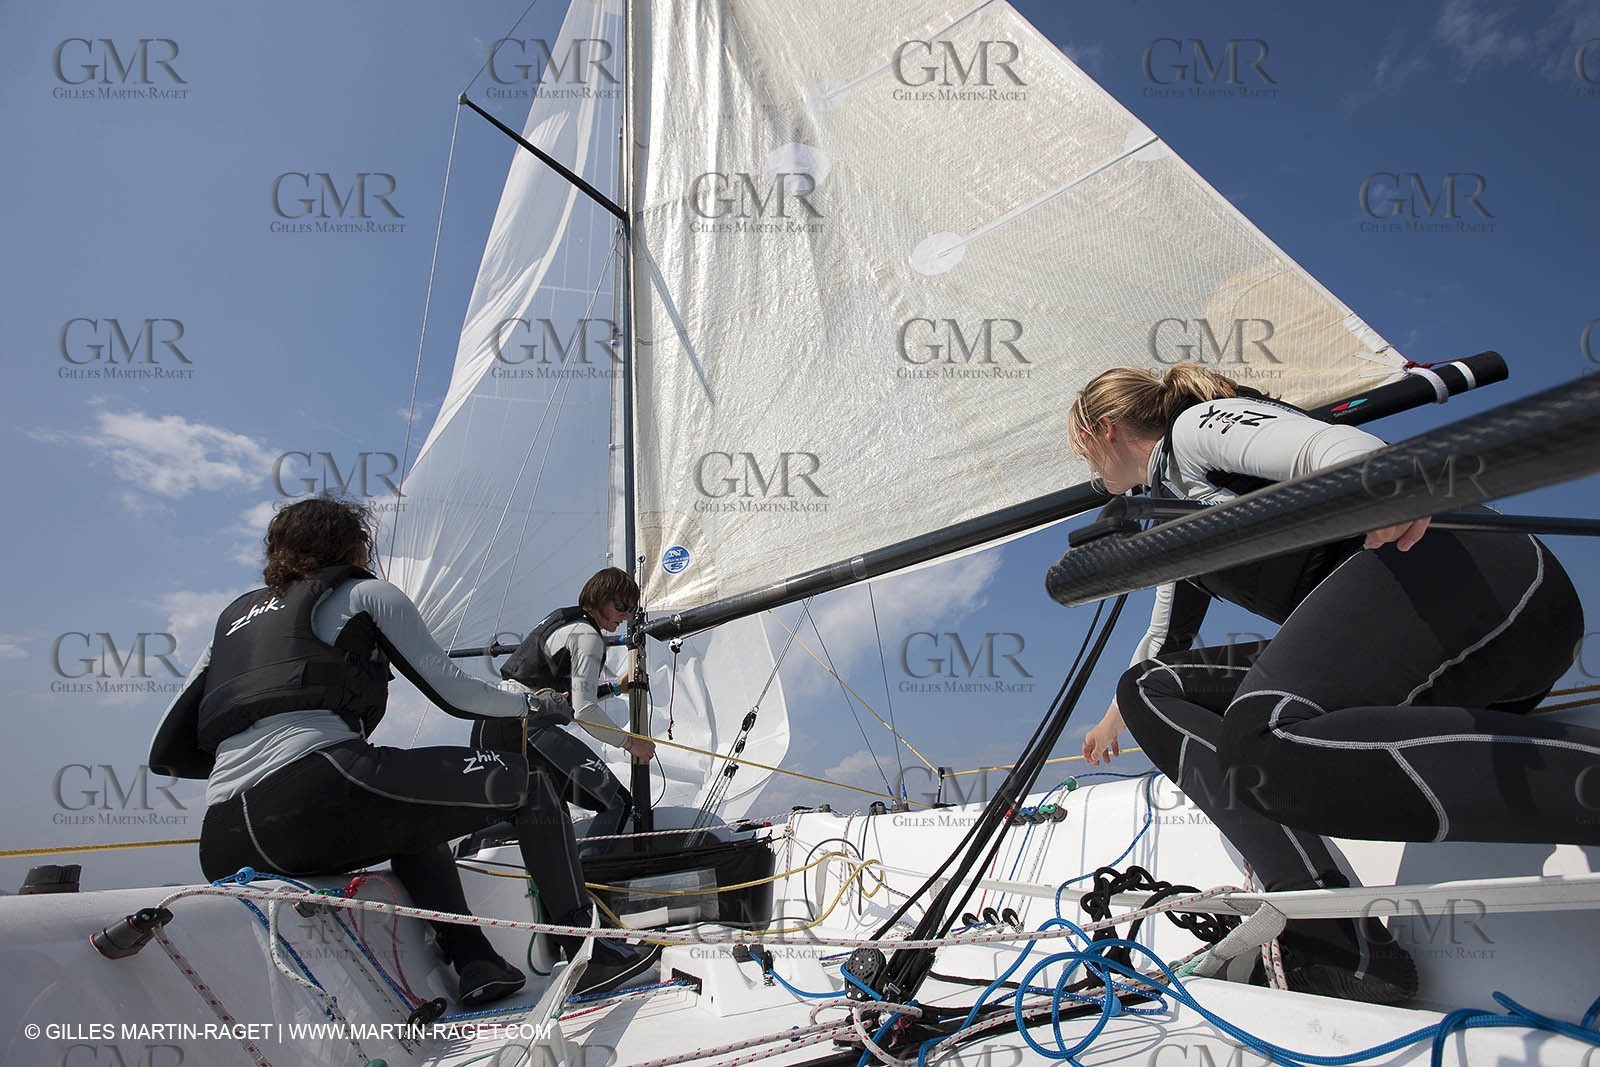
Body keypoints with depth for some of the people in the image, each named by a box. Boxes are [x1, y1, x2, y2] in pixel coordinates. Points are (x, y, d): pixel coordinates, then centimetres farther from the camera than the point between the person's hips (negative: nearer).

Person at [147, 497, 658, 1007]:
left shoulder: (234, 616, 29)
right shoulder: (365, 592, 14)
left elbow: (168, 751, 25)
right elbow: (451, 692, 11)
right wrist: (531, 704, 28)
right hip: (318, 789, -7)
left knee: (415, 825, 34)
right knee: (524, 784, 7)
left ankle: (476, 965, 20)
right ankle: (587, 951, 6)